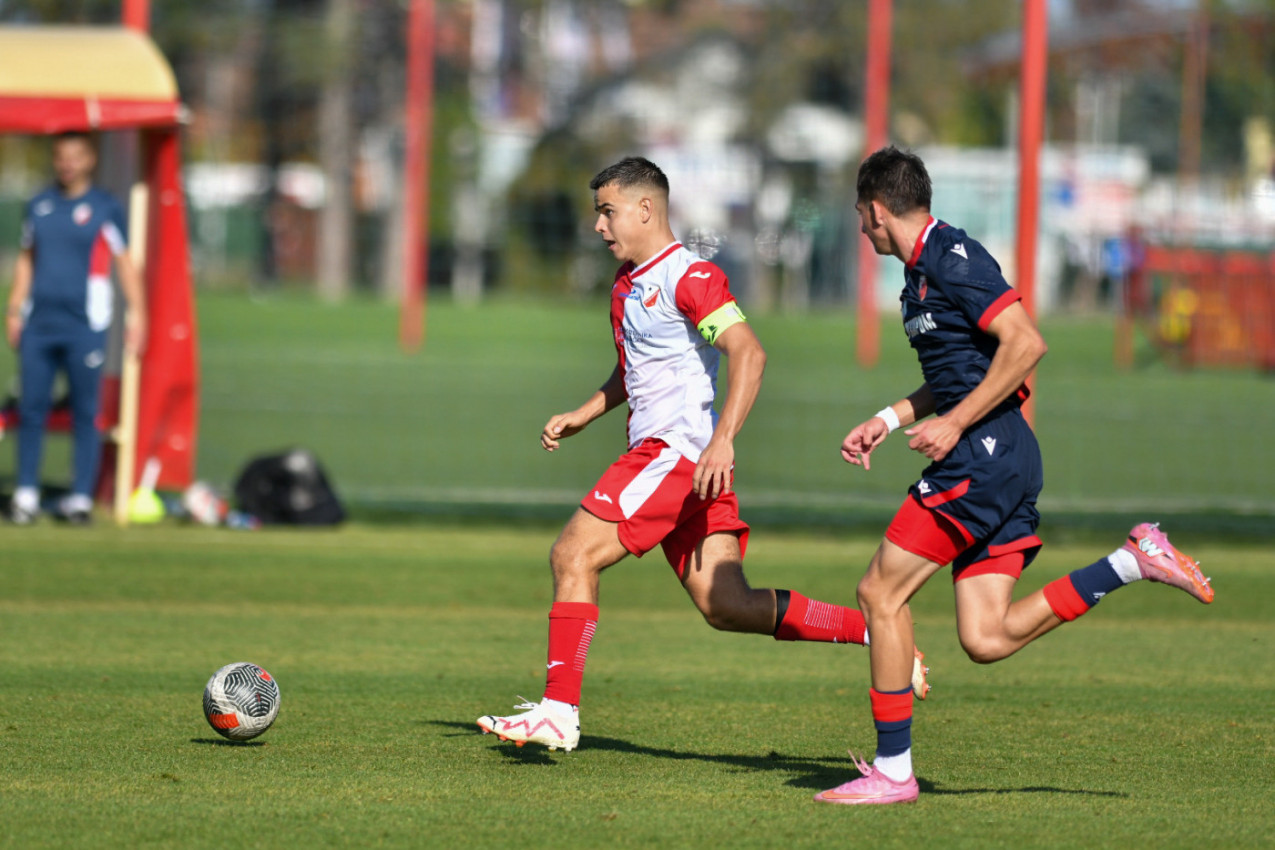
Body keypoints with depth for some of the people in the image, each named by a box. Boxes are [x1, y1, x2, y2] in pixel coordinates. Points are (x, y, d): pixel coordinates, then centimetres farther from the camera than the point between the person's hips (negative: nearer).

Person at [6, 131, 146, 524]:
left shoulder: (104, 208, 1)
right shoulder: (39, 206, 13)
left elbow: (125, 263, 2)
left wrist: (136, 313, -5)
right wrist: (14, 311, 14)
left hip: (85, 325, -4)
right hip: (39, 323, 4)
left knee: (85, 413, -1)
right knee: (31, 408, 2)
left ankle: (81, 496, 3)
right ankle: (26, 493, 7)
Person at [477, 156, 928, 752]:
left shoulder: (688, 277, -11)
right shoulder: (627, 282, 19)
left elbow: (749, 354, -22)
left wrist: (722, 442, -30)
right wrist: (580, 417, 25)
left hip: (679, 452, -10)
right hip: (655, 453, 10)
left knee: (573, 554, -11)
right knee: (726, 607, 2)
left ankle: (559, 712, -9)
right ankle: (878, 634, 5)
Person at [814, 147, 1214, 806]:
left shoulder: (952, 258, -11)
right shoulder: (921, 271, 20)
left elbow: (1025, 344, -20)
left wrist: (954, 424, -19)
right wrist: (888, 420, 22)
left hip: (985, 455, -10)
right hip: (992, 462, 10)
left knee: (881, 592, -6)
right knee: (986, 640, 1)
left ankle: (892, 770, -3)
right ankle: (1135, 561, 4)